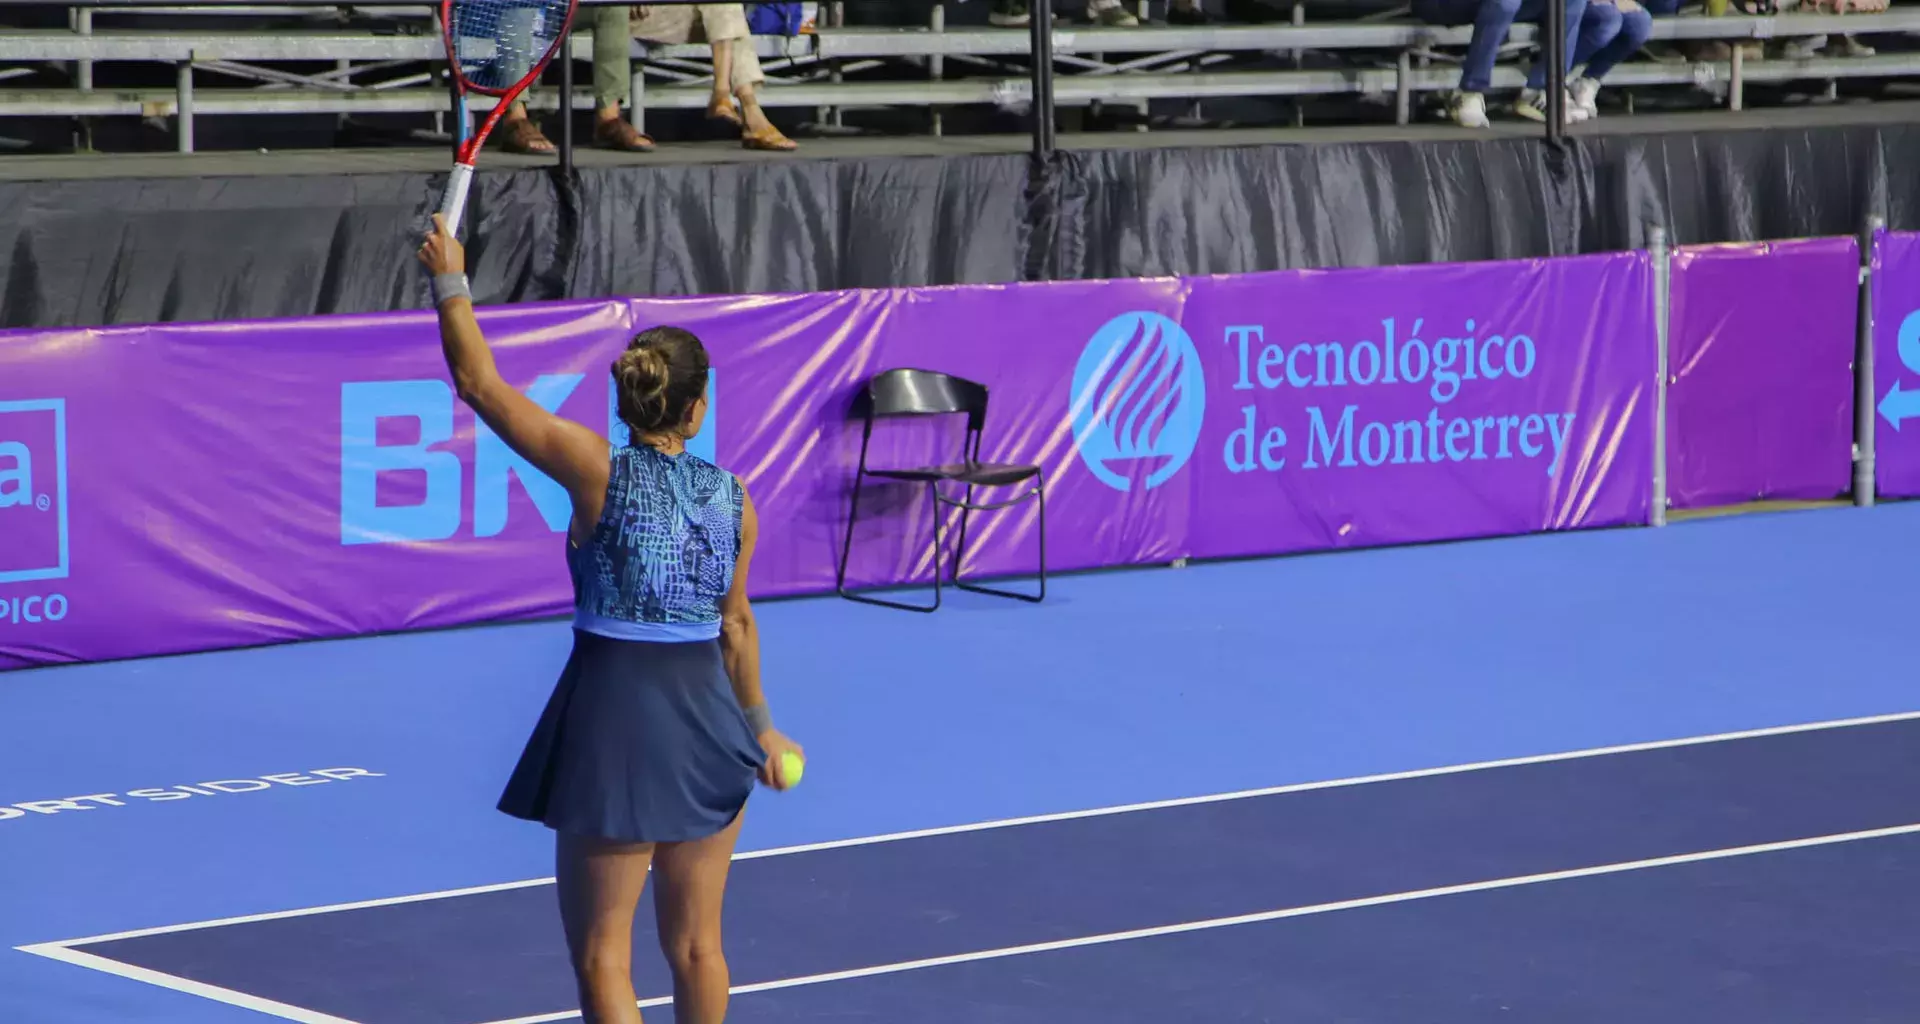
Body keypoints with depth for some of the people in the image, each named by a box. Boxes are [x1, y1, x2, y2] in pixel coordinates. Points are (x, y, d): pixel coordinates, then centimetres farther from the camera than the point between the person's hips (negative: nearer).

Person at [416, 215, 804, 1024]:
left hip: (614, 719, -4)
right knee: (696, 946, 16)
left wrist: (450, 283, 5)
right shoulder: (734, 499, 1)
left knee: (602, 956, 3)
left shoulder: (599, 471, -11)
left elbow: (479, 383, -7)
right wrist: (758, 724, 27)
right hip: (710, 717, 4)